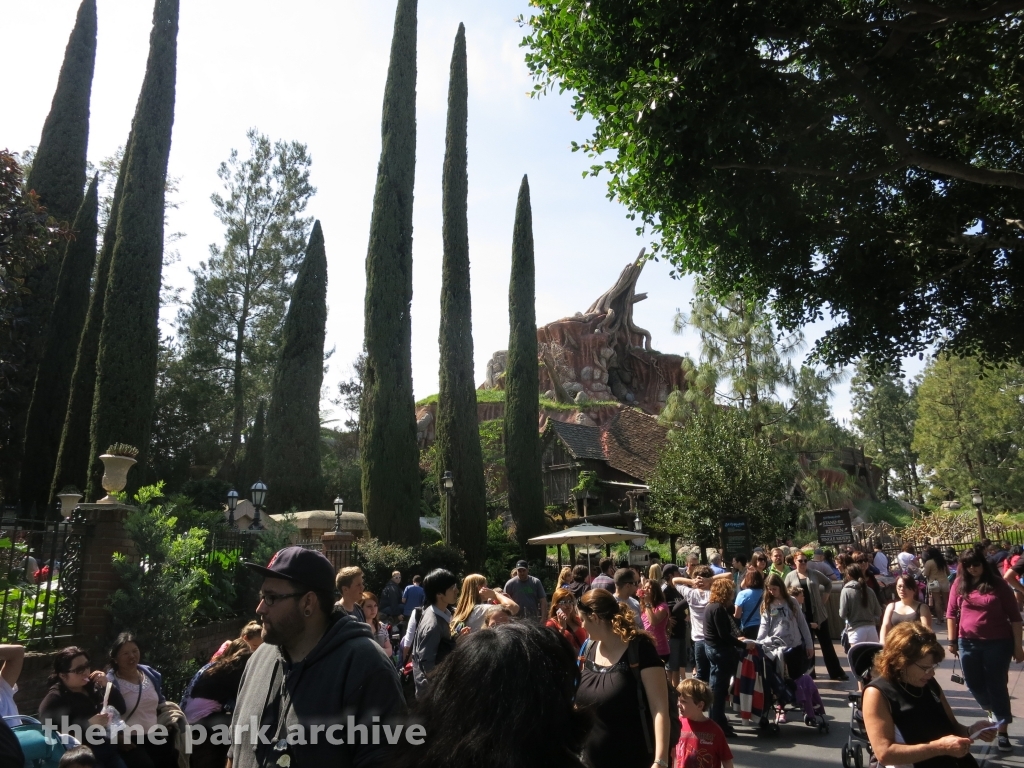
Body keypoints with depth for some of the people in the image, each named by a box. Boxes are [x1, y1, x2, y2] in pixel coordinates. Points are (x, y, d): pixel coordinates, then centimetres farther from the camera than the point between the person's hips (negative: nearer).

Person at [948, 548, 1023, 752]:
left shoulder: (998, 584, -4)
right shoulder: (960, 584, 1)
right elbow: (952, 613, 6)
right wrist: (952, 640, 5)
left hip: (998, 642, -3)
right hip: (968, 642, 3)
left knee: (996, 685, 1)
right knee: (974, 683, 11)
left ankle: (1002, 732, 11)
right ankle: (993, 711, 39)